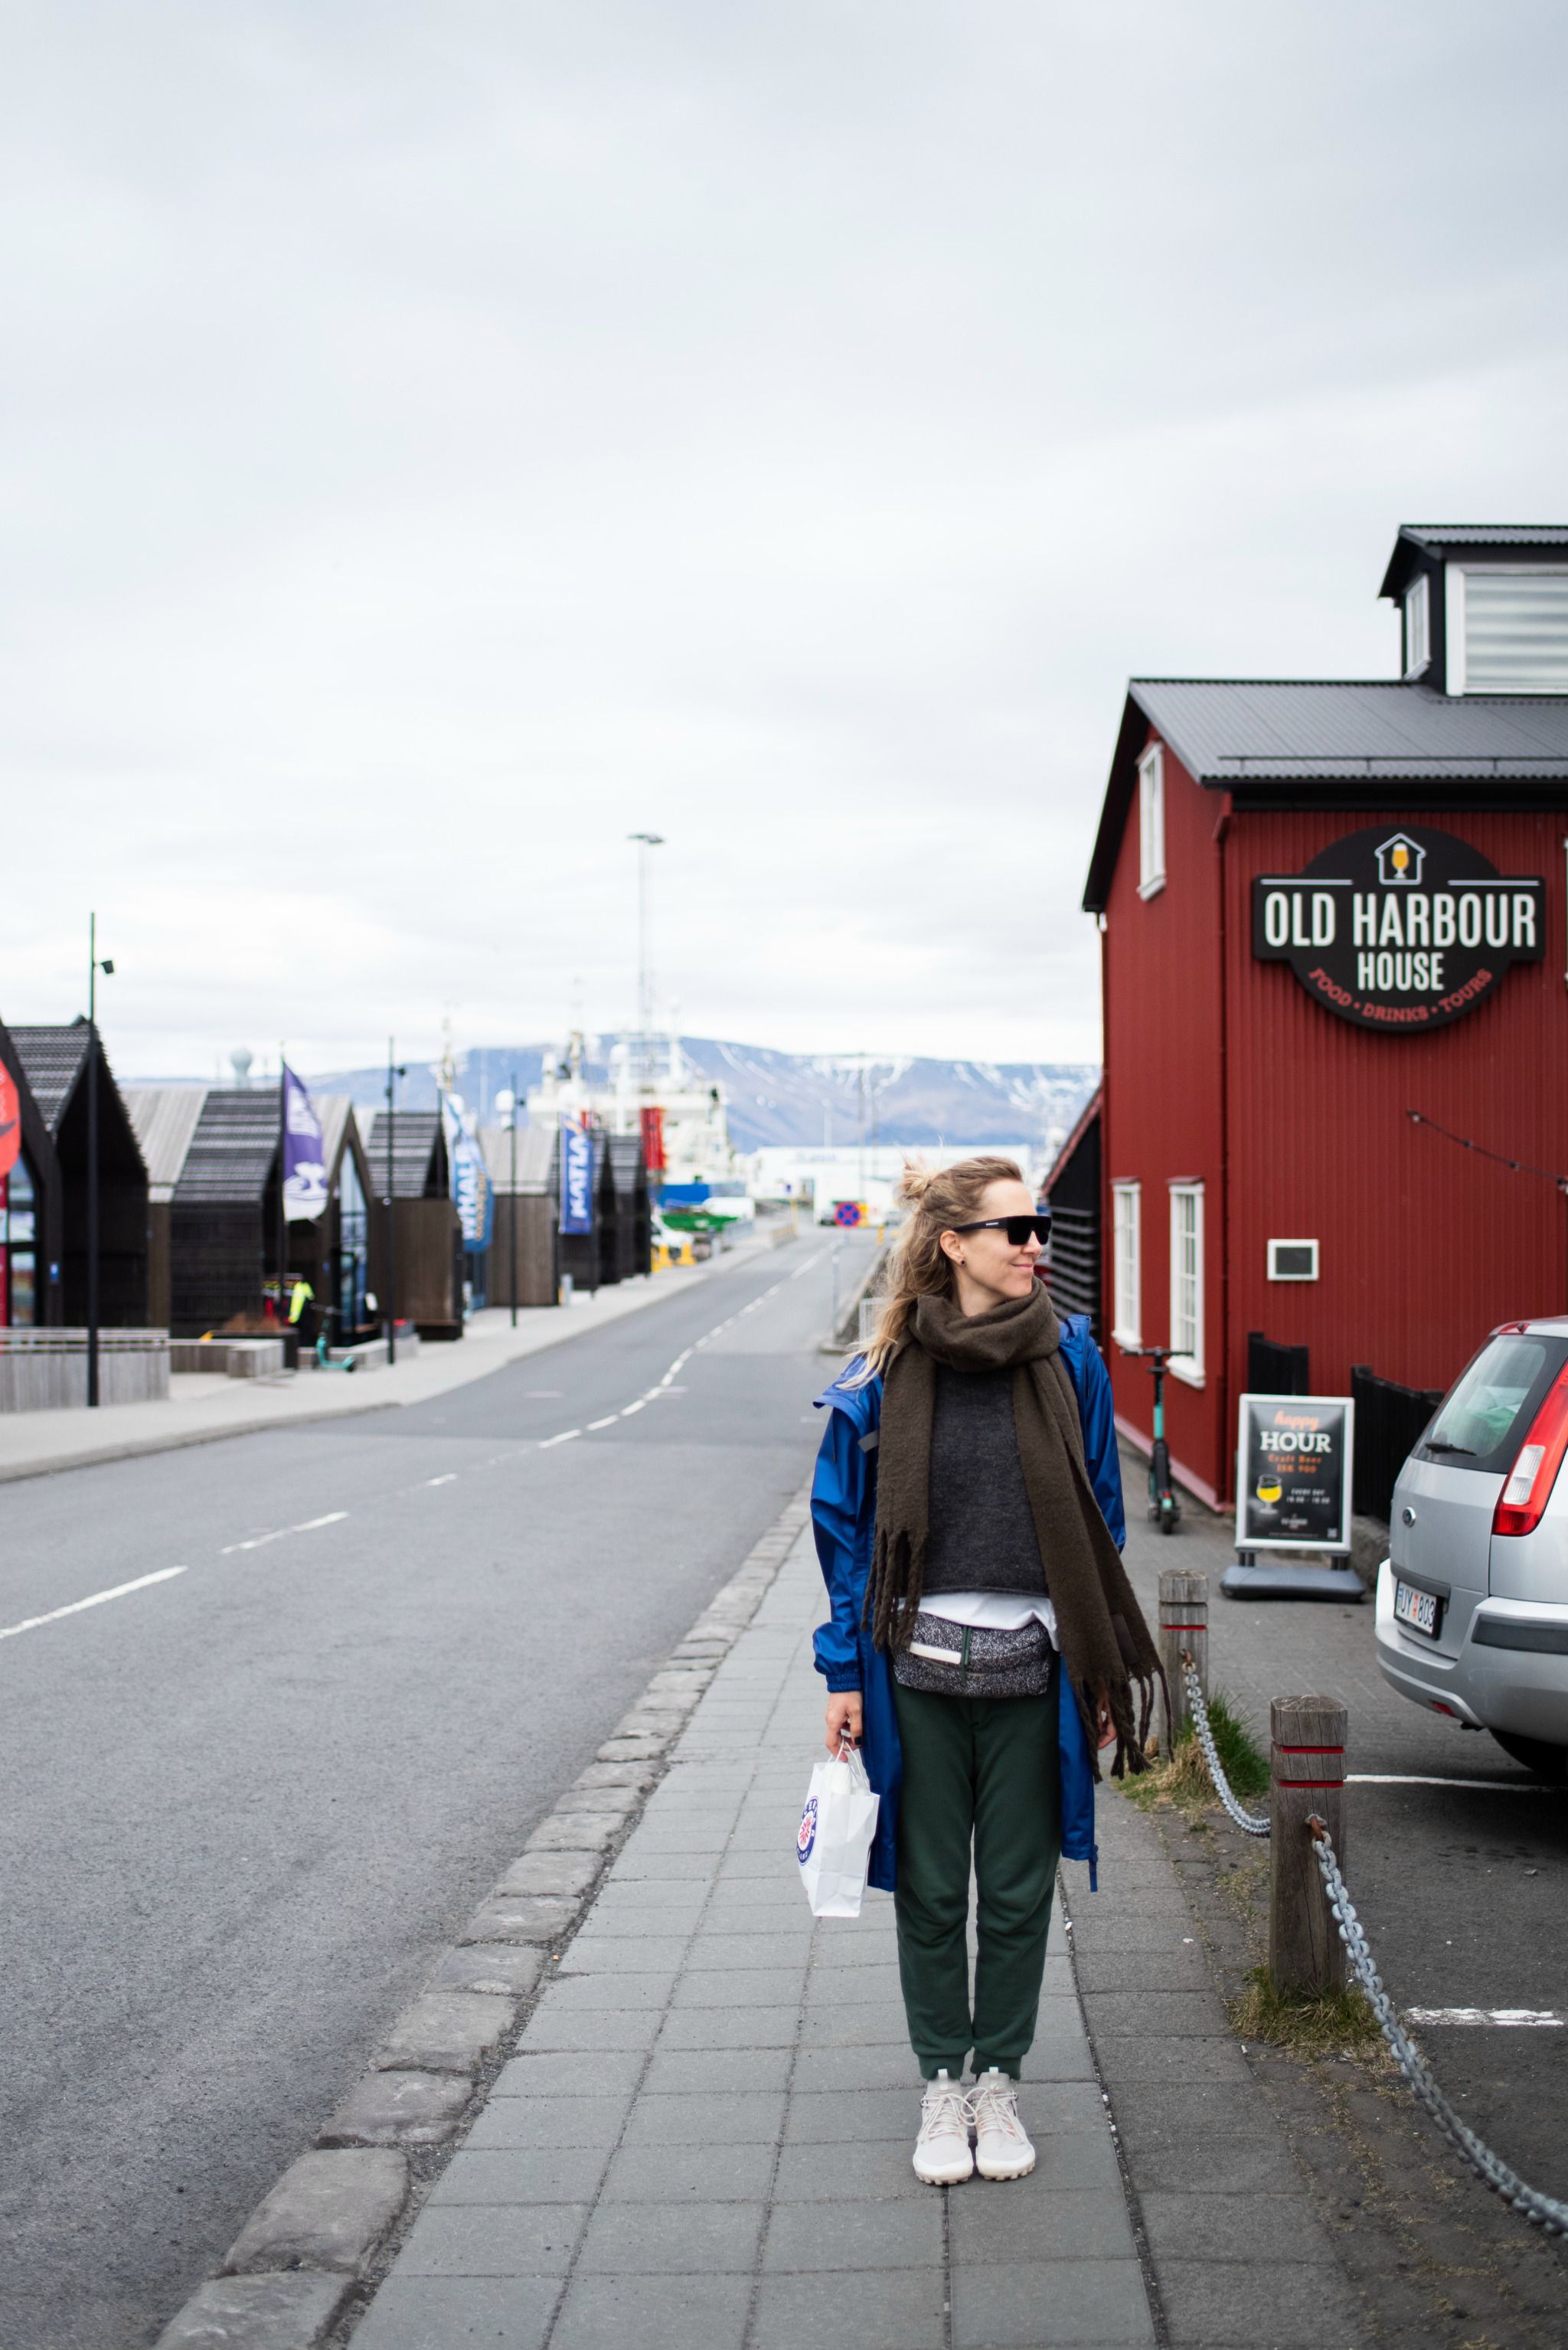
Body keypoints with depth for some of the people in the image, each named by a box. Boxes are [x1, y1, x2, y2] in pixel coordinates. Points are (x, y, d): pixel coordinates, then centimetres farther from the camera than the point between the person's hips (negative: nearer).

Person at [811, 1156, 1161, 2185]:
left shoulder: (1069, 1360, 0)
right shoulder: (886, 1376, -4)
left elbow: (1100, 1523, 6)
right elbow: (848, 1530, 2)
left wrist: (1107, 1671, 4)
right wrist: (846, 1675, -1)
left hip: (1030, 1673, 1)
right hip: (919, 1672, -1)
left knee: (1018, 1890, 10)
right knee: (931, 1891, 11)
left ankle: (1001, 2082, 28)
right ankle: (943, 2083, 28)